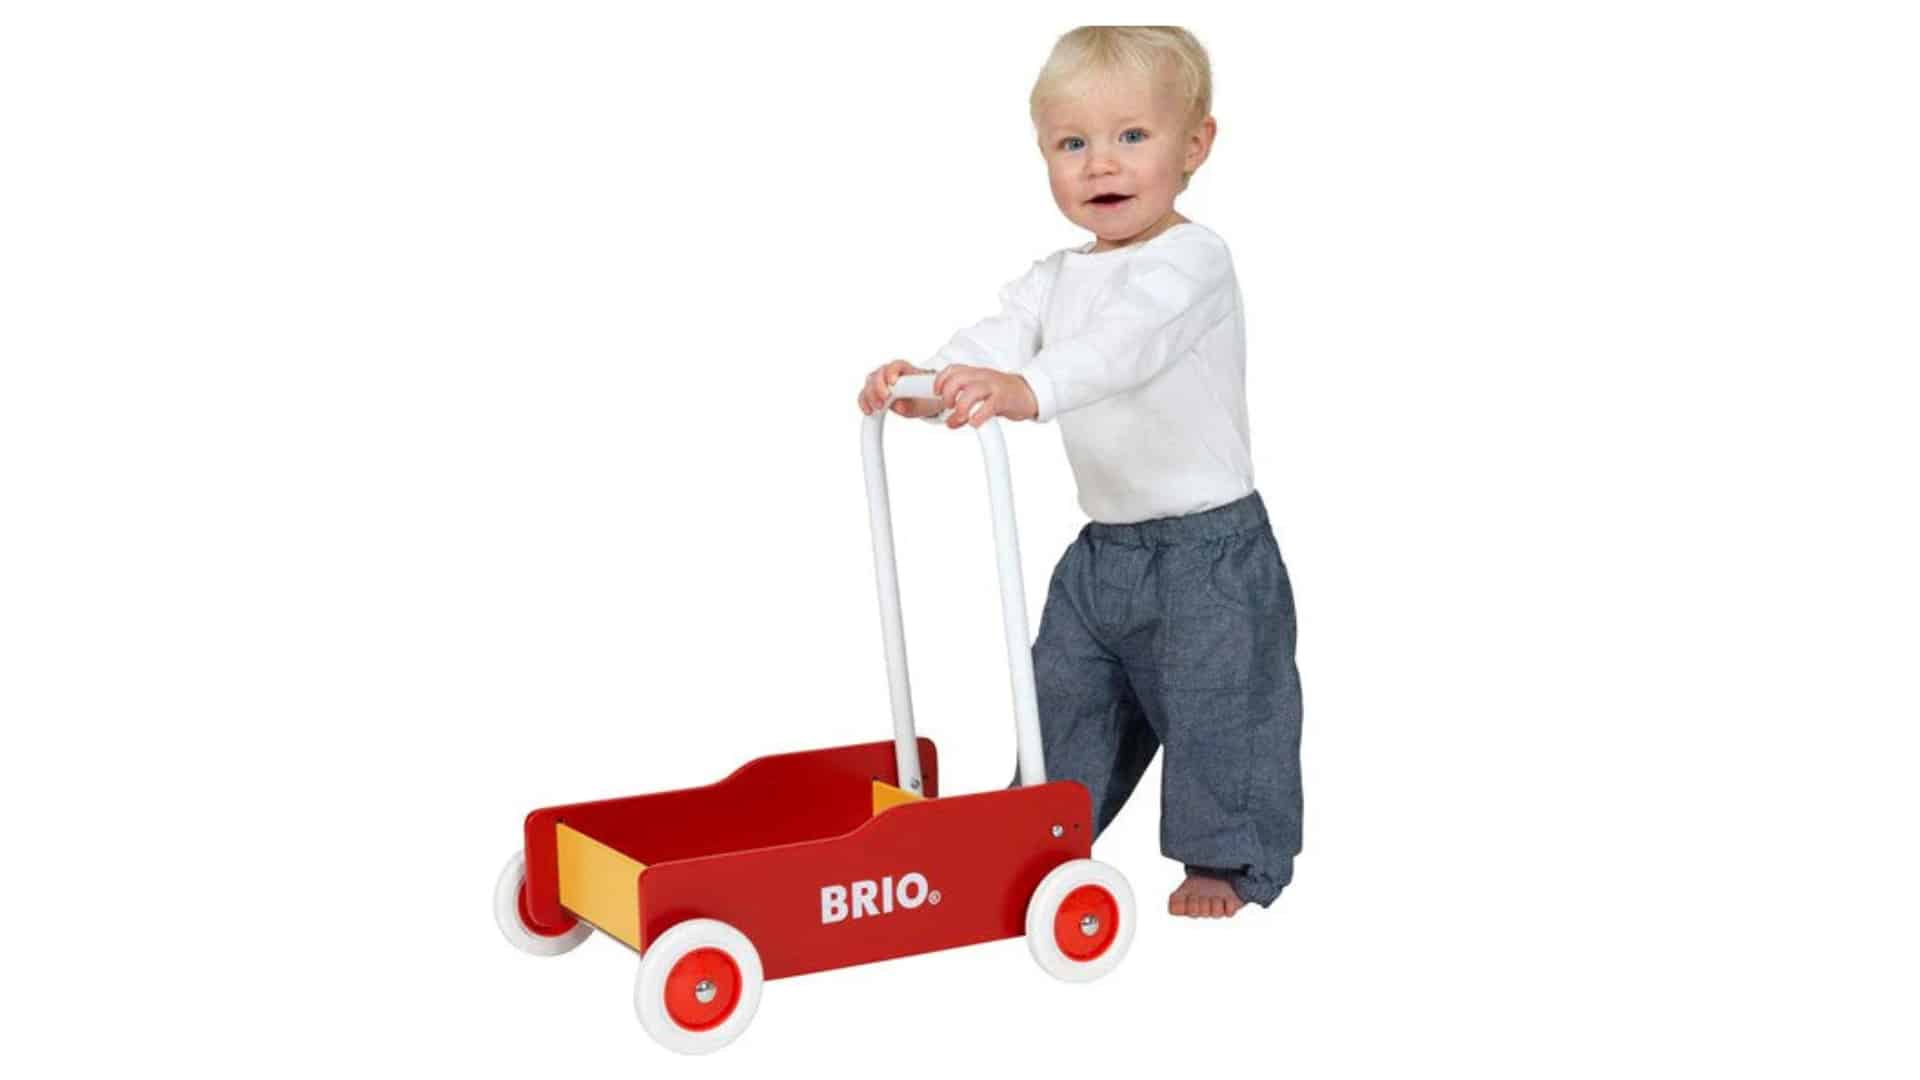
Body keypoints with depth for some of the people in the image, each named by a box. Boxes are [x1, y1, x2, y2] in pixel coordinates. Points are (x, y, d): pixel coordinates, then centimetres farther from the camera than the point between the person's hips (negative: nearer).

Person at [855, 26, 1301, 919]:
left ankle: (1227, 860, 17)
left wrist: (1025, 390, -53)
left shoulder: (1191, 259, -18)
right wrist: (926, 384, -28)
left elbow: (1124, 341, -36)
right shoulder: (1056, 279, 9)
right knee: (1063, 697, 17)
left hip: (1209, 546, -7)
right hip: (1102, 547, 8)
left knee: (1215, 704, 1)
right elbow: (995, 343, -6)